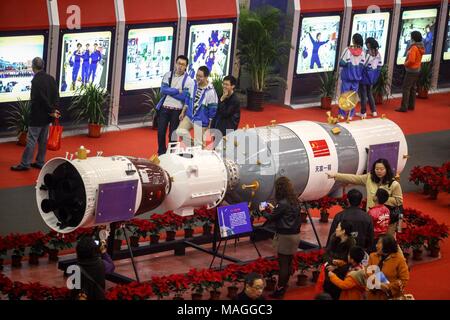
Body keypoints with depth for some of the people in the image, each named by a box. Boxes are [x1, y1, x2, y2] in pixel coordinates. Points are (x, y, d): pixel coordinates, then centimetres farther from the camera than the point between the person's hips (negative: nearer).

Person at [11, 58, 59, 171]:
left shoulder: (36, 81, -20)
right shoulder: (51, 78, 5)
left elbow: (42, 98, -22)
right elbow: (56, 95, 5)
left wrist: (52, 111, -11)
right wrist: (53, 110, -1)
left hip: (37, 116, -8)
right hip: (47, 116, 8)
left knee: (31, 140, -3)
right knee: (43, 140, 14)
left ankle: (25, 164, 1)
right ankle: (40, 162, 20)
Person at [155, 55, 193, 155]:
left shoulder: (188, 80, -4)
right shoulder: (168, 75, 5)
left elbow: (184, 96, -14)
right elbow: (163, 90, -7)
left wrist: (169, 91, -10)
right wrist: (177, 91, -14)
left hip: (177, 110, -2)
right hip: (164, 108, 2)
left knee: (173, 134, 4)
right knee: (161, 132, 6)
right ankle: (161, 154, 20)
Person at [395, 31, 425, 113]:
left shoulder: (414, 48, -22)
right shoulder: (421, 47, 6)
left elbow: (411, 60, -27)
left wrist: (405, 64, -11)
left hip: (411, 70, -9)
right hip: (417, 70, 9)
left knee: (406, 89, -7)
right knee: (413, 88, 16)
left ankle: (404, 107, -8)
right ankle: (411, 105, 21)